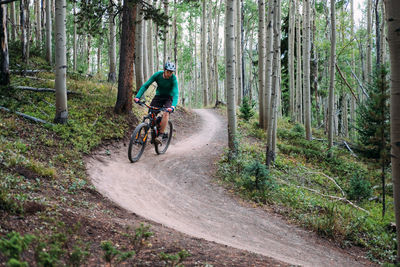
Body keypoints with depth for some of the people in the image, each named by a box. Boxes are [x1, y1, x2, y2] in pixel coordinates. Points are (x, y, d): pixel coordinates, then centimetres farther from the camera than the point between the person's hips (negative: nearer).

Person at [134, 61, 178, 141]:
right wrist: (137, 96, -31)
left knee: (166, 113, -27)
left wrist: (173, 106, -51)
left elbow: (176, 93, -34)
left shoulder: (173, 78, -25)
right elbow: (145, 85, -18)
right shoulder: (158, 75, -19)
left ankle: (161, 132, -19)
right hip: (158, 96, 3)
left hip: (169, 97, -3)